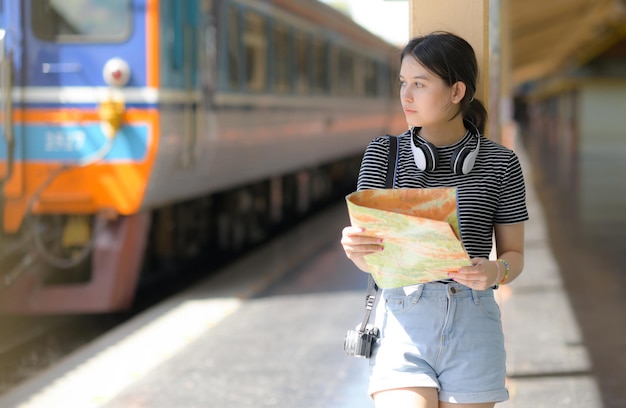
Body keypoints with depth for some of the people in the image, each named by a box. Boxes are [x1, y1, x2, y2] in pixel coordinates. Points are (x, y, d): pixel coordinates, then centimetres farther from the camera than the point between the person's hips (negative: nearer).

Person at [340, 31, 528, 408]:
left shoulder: (500, 162, 3)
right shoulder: (385, 153, 4)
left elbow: (514, 254, 7)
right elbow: (369, 257, 1)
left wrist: (495, 272, -16)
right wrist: (357, 247, -24)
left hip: (472, 324, 1)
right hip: (404, 320, 0)